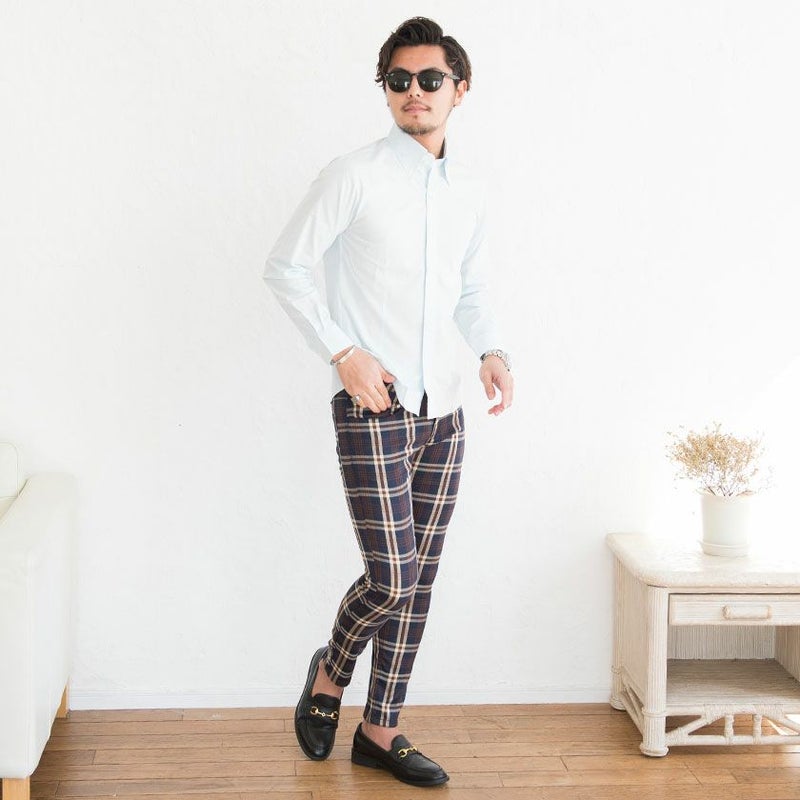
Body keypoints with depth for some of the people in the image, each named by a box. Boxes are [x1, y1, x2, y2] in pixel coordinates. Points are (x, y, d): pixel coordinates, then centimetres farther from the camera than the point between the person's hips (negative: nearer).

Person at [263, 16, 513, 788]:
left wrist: (493, 352, 4)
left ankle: (379, 730, 22)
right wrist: (343, 354, -13)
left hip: (442, 413, 6)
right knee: (390, 579, -8)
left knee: (417, 585, 8)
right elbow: (285, 266, -6)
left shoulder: (470, 194, 12)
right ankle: (329, 675, 23)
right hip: (374, 411, -6)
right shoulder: (355, 175, -6)